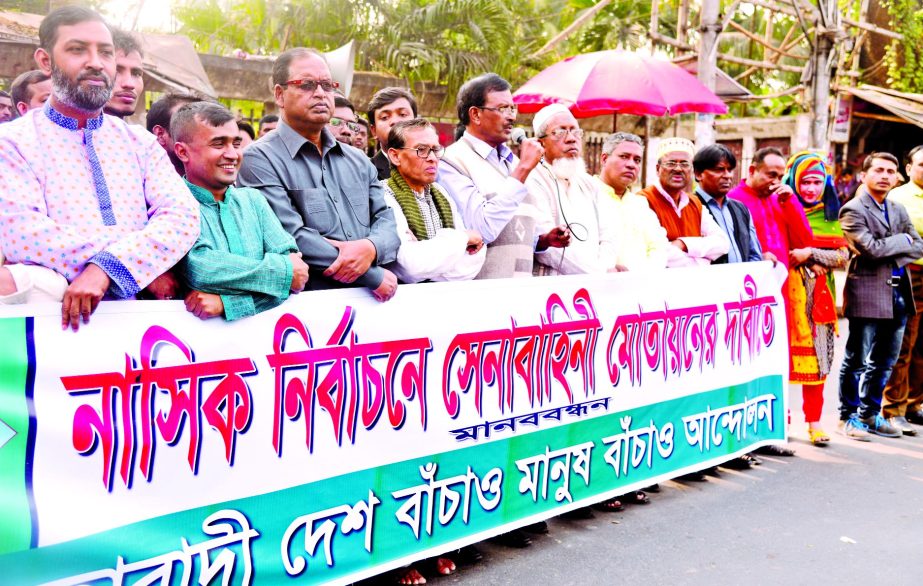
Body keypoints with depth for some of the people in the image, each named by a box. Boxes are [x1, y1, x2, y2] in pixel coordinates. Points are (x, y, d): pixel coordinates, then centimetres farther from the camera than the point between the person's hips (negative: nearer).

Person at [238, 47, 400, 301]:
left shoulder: (358, 160, 21)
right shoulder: (260, 159, -1)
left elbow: (386, 220, 14)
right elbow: (291, 237, -11)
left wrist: (371, 248, -11)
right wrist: (375, 276, -9)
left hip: (372, 300, 5)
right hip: (310, 304, -5)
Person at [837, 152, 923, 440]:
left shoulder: (898, 210, 15)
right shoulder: (852, 210, -8)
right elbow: (872, 248, -19)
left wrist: (891, 255, -10)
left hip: (898, 295, 7)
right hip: (867, 295, -7)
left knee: (884, 362, 13)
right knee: (857, 360, 2)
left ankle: (869, 414, 24)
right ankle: (848, 416, 13)